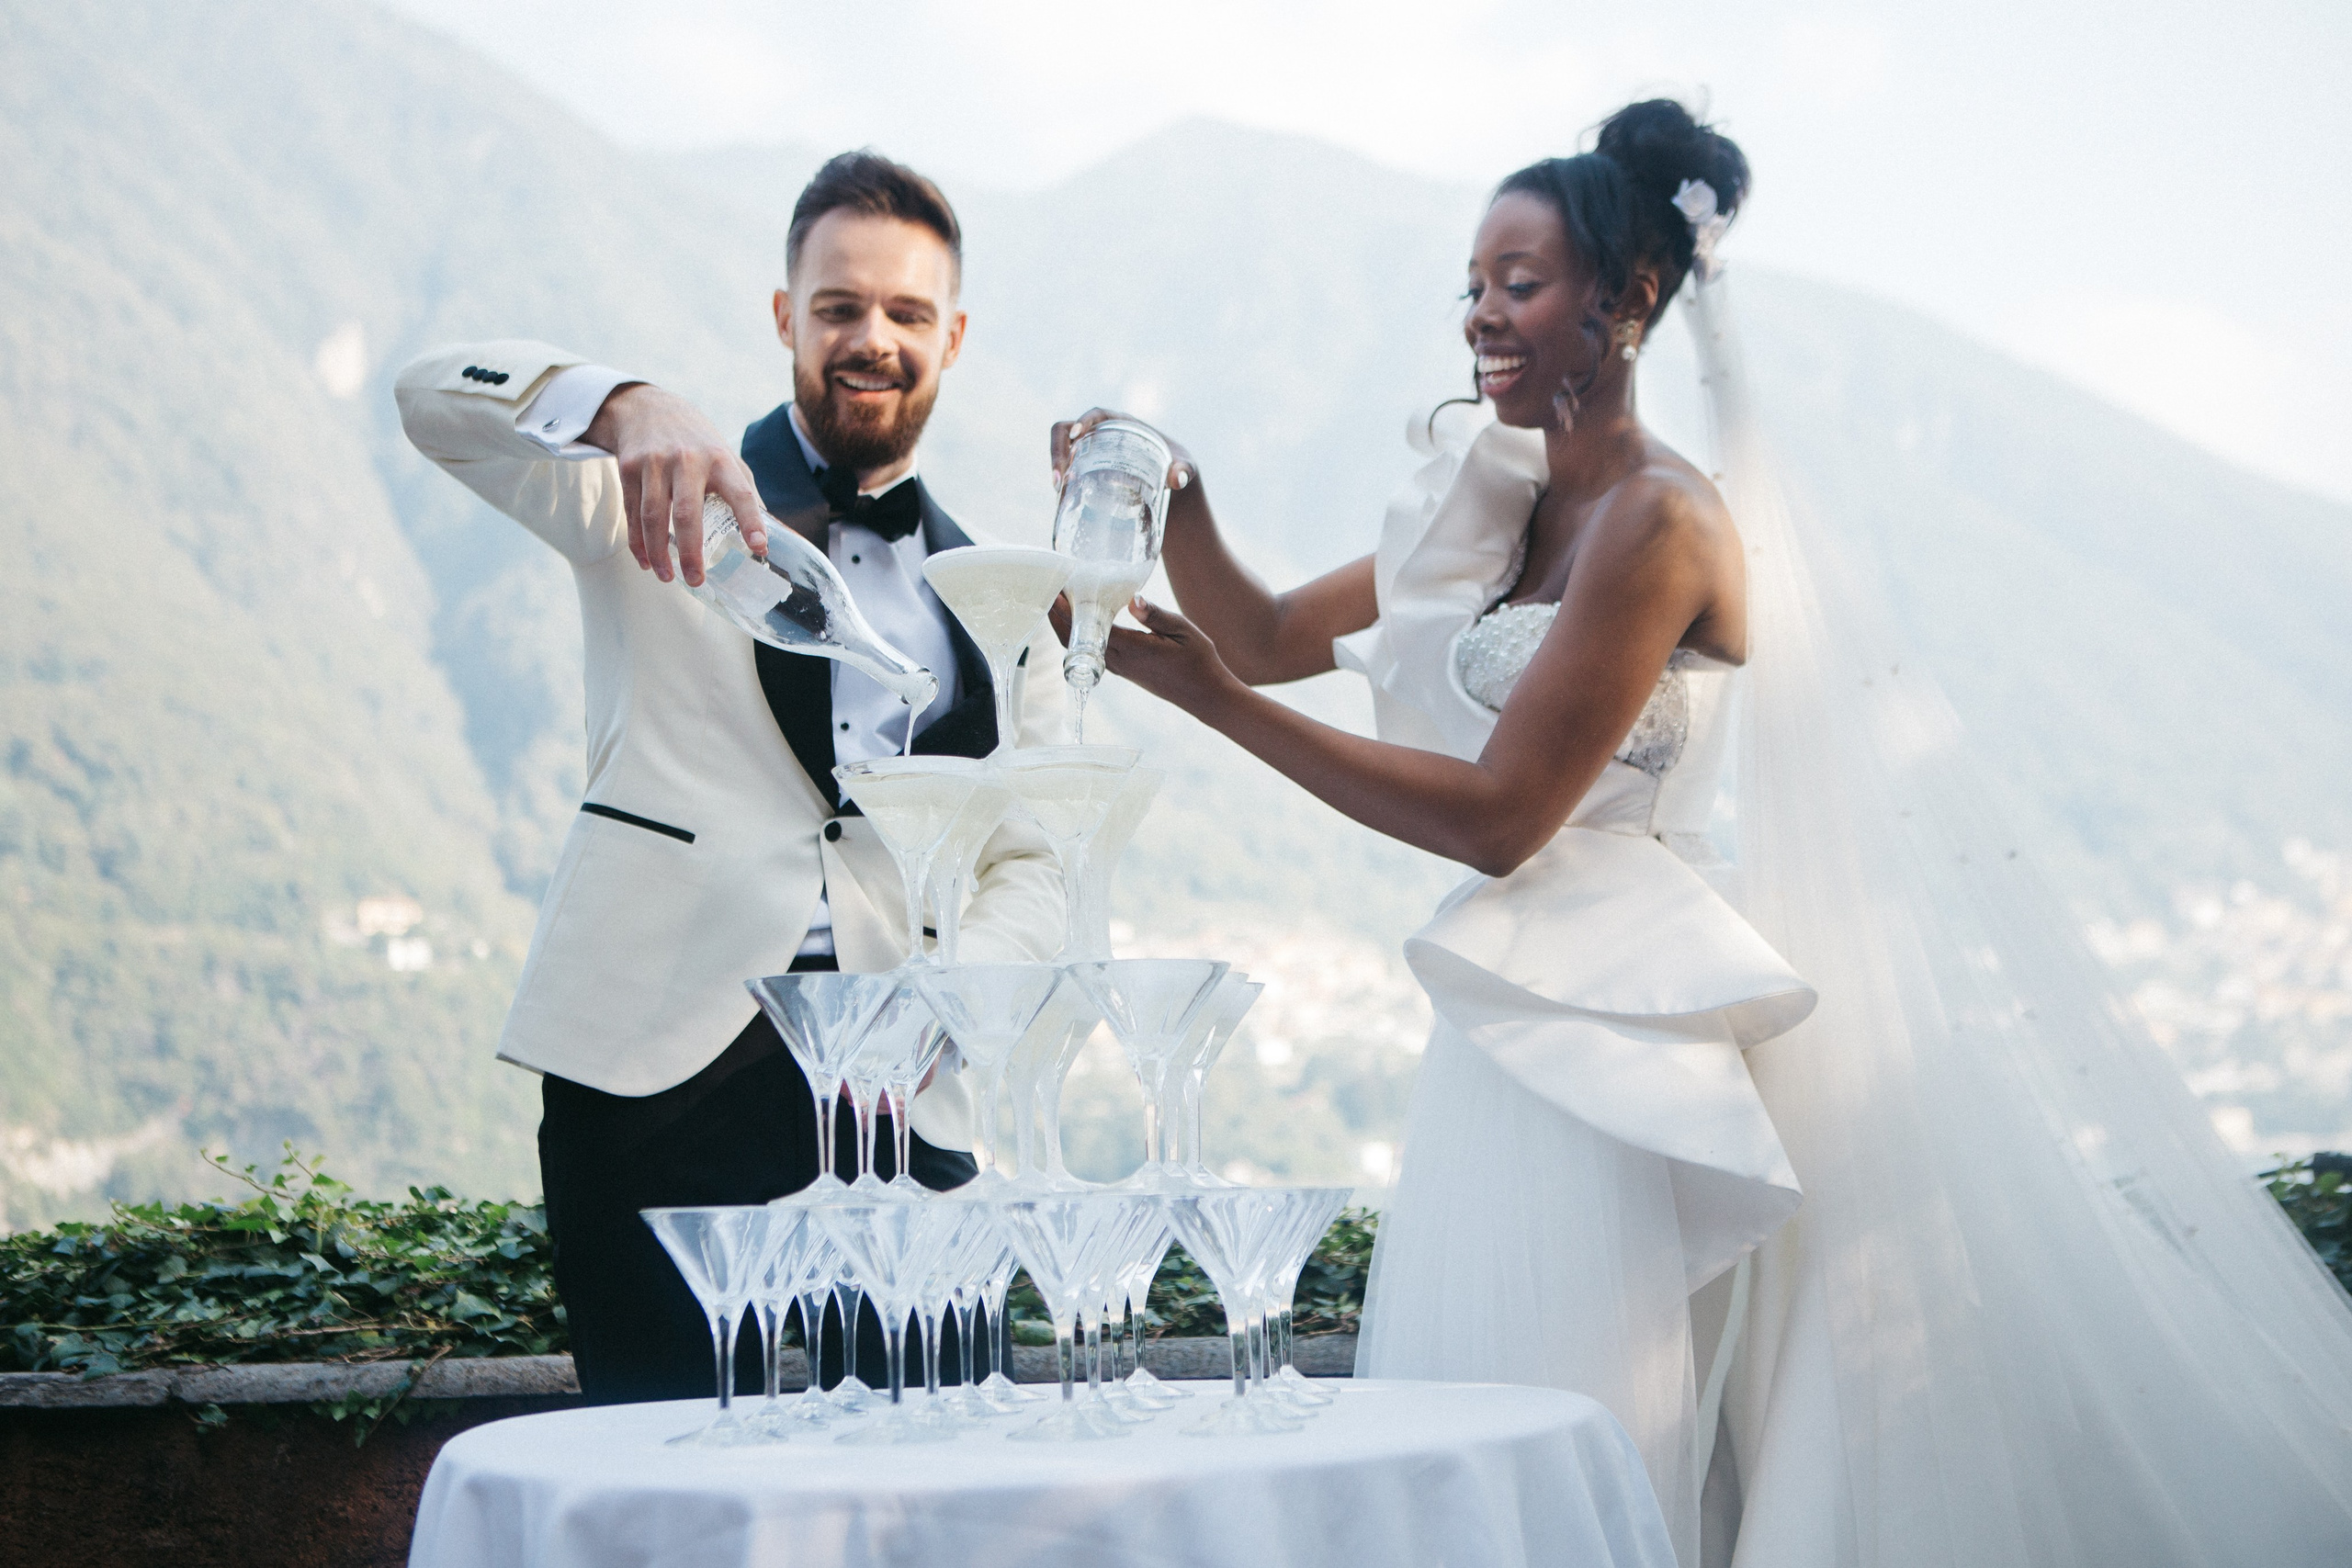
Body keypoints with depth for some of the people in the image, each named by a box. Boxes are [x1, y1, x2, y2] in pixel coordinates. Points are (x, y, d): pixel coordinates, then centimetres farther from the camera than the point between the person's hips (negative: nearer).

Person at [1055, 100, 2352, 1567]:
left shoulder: (1658, 519, -14)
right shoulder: (1500, 504, 13)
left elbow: (1500, 815, -18)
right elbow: (1274, 637, 15)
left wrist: (1214, 700, -21)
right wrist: (1181, 512, -5)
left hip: (1619, 1047, -8)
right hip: (1518, 1038, 8)